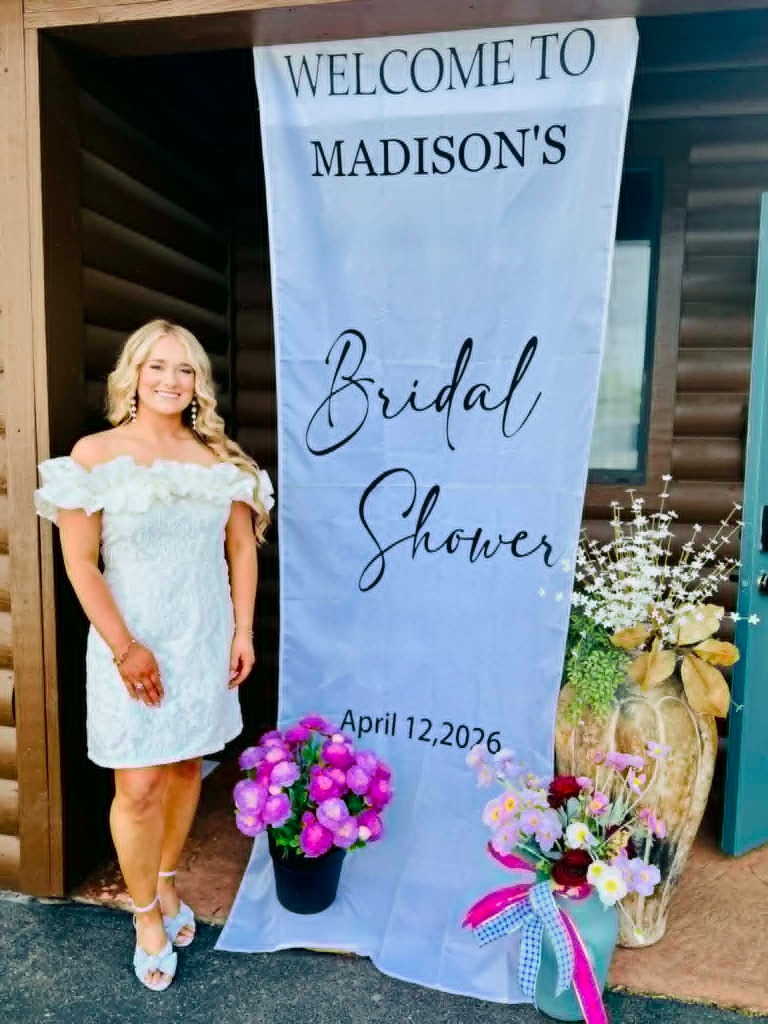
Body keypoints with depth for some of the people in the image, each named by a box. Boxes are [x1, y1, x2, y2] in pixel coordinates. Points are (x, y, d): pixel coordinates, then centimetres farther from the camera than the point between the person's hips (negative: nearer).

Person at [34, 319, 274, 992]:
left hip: (205, 637, 3)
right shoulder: (96, 454, -7)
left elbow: (242, 547, 6)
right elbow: (80, 562, -10)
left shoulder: (219, 457, 3)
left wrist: (244, 631, 0)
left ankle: (166, 882, 38)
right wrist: (125, 646, -14)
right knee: (139, 785, 1)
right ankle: (146, 913, 25)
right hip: (133, 641, -3)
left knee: (186, 767, 15)